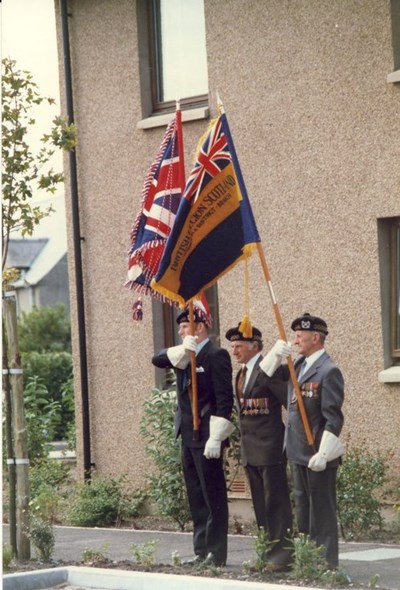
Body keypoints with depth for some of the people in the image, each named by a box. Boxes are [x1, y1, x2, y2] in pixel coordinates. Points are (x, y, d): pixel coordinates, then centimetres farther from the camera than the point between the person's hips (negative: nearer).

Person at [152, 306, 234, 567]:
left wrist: (215, 438, -21)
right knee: (196, 498, 12)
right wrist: (184, 350, -14)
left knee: (213, 496, -3)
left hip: (206, 437, -9)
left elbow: (224, 399, -16)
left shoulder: (216, 355, -11)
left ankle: (216, 553, 0)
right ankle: (202, 551, 18)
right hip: (188, 436, 9)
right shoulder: (182, 356, 14)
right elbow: (158, 360, 0)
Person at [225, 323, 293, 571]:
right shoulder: (242, 373, 14)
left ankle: (283, 554, -1)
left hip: (269, 446, -9)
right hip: (251, 448, 9)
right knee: (261, 505, 12)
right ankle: (269, 552, 17)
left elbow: (291, 400, -16)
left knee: (276, 502, -4)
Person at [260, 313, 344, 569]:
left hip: (318, 454, -9)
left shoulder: (329, 371, -15)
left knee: (322, 509, -1)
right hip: (298, 452, 9)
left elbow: (333, 418, -18)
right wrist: (276, 353, 0)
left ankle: (327, 564, 5)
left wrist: (322, 454, -22)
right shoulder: (299, 365, 10)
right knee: (303, 508, 14)